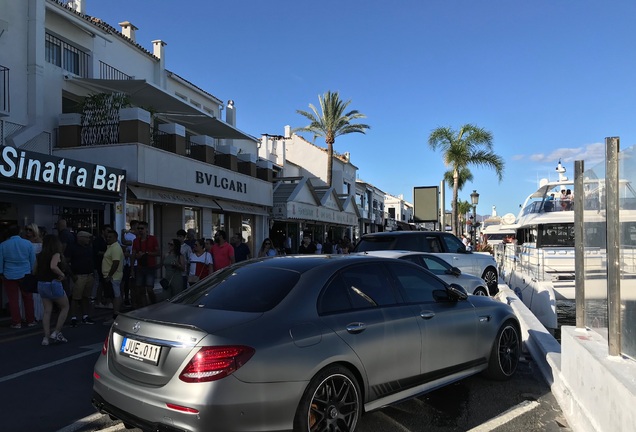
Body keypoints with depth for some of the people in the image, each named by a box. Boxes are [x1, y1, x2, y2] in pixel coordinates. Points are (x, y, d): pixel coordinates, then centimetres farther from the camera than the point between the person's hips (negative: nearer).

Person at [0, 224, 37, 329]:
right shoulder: (27, 243, -4)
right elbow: (33, 259, 1)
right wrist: (32, 271, 12)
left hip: (9, 276, -1)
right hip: (25, 274, 1)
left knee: (13, 299, 6)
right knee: (28, 298, 10)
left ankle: (16, 322, 9)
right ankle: (30, 320, 16)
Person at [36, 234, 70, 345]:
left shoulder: (41, 255, 10)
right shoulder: (56, 254, -10)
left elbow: (36, 270, 14)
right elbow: (53, 266, -28)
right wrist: (62, 274, -14)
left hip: (41, 284, 7)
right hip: (53, 283, -7)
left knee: (47, 311, 10)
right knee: (65, 307, 10)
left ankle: (46, 337, 8)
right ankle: (56, 333, 4)